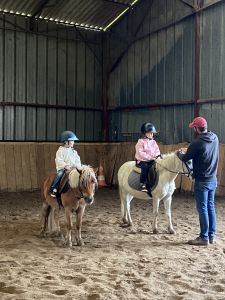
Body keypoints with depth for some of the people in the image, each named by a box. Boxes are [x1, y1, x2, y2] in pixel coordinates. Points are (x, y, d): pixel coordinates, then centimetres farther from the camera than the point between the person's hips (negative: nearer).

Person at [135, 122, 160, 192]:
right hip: (142, 160, -5)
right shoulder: (141, 142, -7)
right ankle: (142, 184, -31)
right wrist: (149, 157, -22)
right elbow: (140, 153, -16)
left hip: (152, 160, 5)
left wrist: (157, 156, -10)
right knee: (145, 166, -34)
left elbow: (157, 150, 13)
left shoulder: (153, 142, 12)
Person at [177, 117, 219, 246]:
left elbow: (185, 158, -8)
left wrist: (180, 153, 14)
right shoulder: (215, 138, 1)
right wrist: (189, 150, 19)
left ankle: (204, 238, 7)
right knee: (211, 207, 14)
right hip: (213, 179, 7)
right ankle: (212, 236, 22)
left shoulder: (197, 143, -21)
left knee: (203, 209, 1)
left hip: (202, 181, -7)